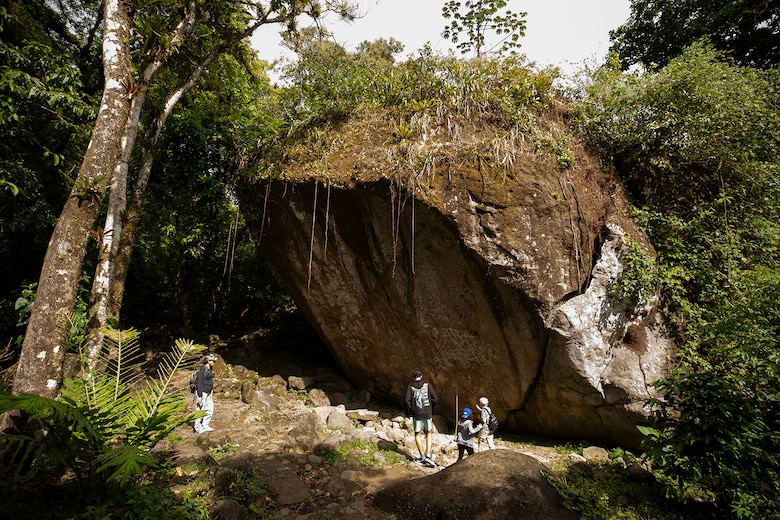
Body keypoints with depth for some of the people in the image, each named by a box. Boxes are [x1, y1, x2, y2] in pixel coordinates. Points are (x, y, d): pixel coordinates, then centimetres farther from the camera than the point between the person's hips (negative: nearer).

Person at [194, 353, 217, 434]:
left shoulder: (210, 369, 9)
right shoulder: (202, 369, -18)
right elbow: (199, 382, -19)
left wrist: (212, 392, 12)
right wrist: (199, 396, -19)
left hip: (207, 393, 9)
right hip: (201, 392, -9)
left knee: (210, 409, 9)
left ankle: (205, 426, 21)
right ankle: (198, 429, 12)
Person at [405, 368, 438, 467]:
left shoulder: (410, 386, -2)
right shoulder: (427, 385, 2)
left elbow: (408, 401, -12)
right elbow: (435, 399, -2)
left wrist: (409, 413, 2)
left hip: (417, 414, -1)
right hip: (428, 413, 2)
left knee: (417, 435, 12)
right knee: (428, 433, 18)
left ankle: (422, 457, 10)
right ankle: (428, 455, 6)